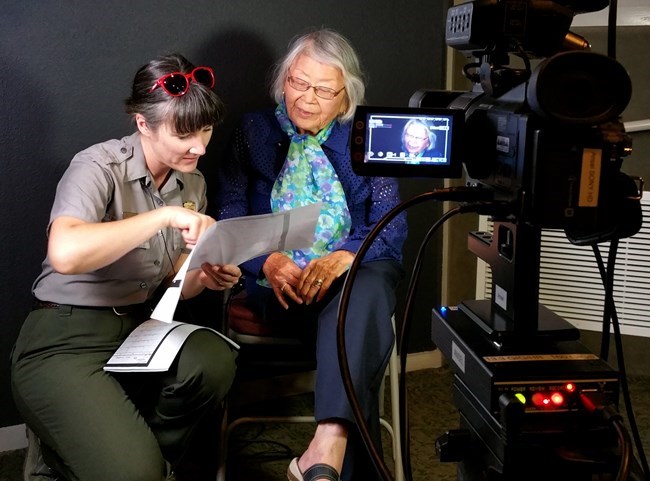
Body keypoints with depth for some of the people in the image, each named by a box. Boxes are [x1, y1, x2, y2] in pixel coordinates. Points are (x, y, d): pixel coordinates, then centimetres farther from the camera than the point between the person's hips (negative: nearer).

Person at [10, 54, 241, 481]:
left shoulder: (193, 183, 7)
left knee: (215, 361, -27)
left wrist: (204, 279, -7)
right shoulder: (99, 167, -14)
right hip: (66, 341, -6)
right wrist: (164, 216, -32)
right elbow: (65, 254, -36)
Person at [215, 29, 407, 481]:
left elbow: (391, 226, 3)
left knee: (368, 288, -38)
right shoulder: (254, 131, 15)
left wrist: (343, 257, -19)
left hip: (354, 275, 1)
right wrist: (267, 261, -17)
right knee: (360, 324, -34)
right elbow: (230, 215, 5)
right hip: (278, 287, 0)